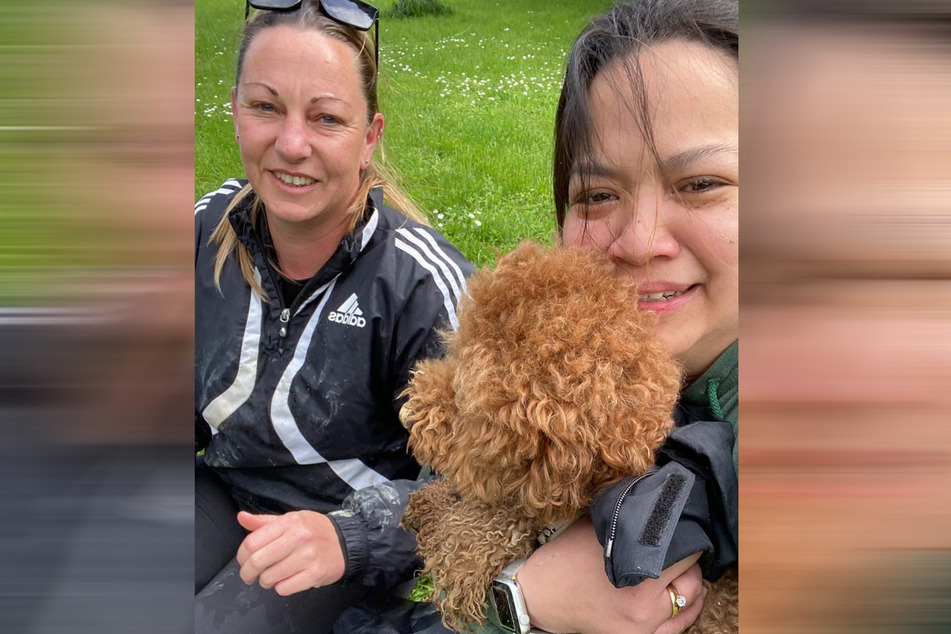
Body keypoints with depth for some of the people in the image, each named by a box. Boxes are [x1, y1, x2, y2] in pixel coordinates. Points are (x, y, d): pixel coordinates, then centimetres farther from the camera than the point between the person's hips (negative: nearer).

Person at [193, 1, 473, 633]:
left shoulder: (424, 284, -23)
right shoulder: (209, 231, -7)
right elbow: (194, 400, 9)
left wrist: (348, 537, -35)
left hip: (350, 514, -4)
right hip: (223, 491, 5)